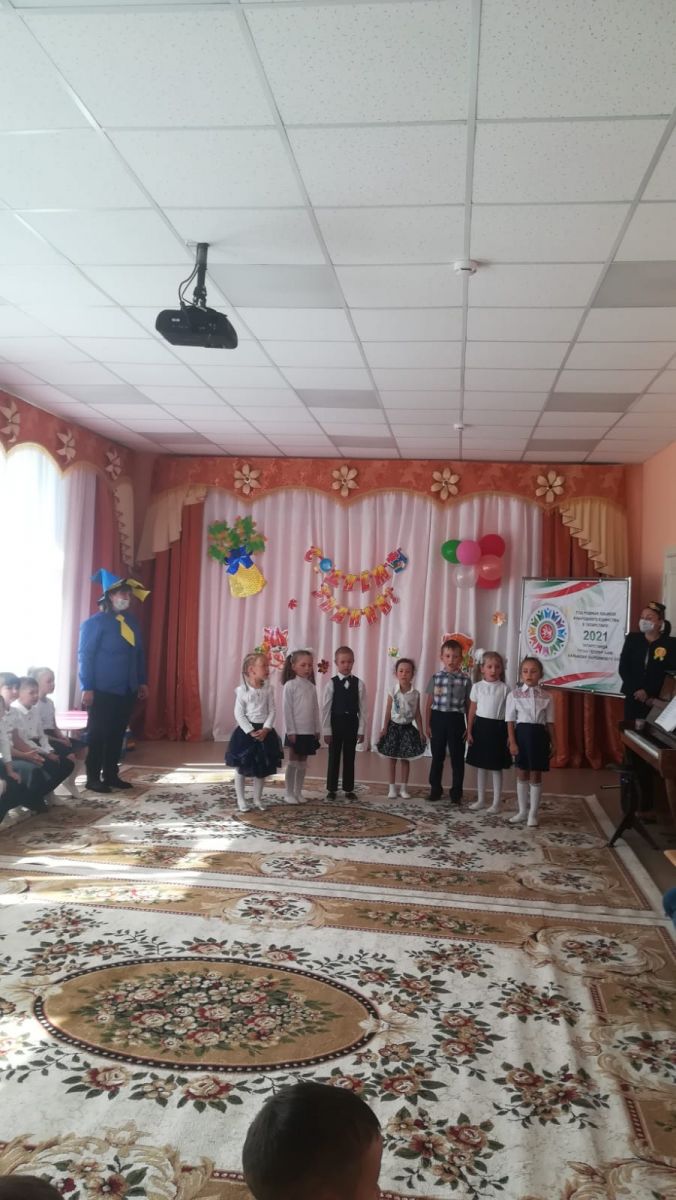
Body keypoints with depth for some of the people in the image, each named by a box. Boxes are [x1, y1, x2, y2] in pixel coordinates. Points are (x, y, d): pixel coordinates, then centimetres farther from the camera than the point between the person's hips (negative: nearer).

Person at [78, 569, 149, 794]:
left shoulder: (131, 620, 10)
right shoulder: (95, 622, -9)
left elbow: (139, 653, 15)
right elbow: (85, 655, -11)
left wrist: (142, 682, 12)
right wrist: (87, 688, -16)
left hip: (127, 690, 6)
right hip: (103, 690, -6)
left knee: (117, 734, 12)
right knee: (98, 735, 2)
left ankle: (111, 775, 22)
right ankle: (93, 778, 11)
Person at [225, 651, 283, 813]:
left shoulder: (268, 689, 0)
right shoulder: (242, 690, -11)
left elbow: (272, 711, -1)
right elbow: (239, 714, -11)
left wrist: (266, 729, -14)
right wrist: (251, 731, -17)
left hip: (264, 731, 4)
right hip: (246, 731, -4)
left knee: (262, 768, 11)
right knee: (242, 767, 4)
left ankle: (257, 799, 25)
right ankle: (241, 800, 18)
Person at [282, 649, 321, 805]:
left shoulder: (312, 686, 7)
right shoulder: (290, 685, -9)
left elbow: (315, 709, 10)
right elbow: (287, 709, -11)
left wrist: (317, 729, 7)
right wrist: (291, 731, -14)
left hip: (309, 731, 5)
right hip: (296, 731, -5)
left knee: (303, 762, 11)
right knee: (293, 761, 2)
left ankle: (298, 792, 19)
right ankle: (289, 793, 10)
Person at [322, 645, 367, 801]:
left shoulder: (359, 684, -2)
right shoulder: (332, 683, -7)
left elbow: (362, 708, 0)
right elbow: (325, 708, -6)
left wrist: (361, 729, -2)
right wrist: (327, 730, -8)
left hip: (352, 723, 1)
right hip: (336, 723, -1)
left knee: (350, 757, 10)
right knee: (334, 757, 7)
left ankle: (349, 789, 21)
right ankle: (331, 789, 18)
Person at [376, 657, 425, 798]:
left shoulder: (415, 693, -5)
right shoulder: (393, 692, -9)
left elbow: (417, 714, 0)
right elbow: (388, 712, -3)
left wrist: (421, 732, 0)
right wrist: (384, 729, -4)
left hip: (408, 728, 1)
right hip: (394, 726, -1)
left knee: (405, 759, 7)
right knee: (392, 759, 7)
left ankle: (404, 788, 19)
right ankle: (392, 787, 17)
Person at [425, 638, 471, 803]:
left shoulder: (465, 679, -2)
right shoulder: (436, 677, 1)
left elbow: (469, 704, 2)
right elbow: (429, 702, 4)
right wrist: (427, 724, 1)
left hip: (456, 719, -1)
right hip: (438, 718, 1)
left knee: (457, 757, 6)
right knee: (437, 756, 12)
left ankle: (456, 792, 18)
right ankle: (435, 789, 25)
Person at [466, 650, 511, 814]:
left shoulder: (504, 688, -4)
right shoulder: (477, 687, 0)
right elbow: (472, 711, 4)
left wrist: (510, 734, -4)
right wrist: (469, 731, 2)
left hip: (497, 727, -2)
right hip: (481, 726, 2)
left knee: (496, 767, 6)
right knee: (480, 766, 11)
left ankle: (497, 801, 17)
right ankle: (481, 799, 23)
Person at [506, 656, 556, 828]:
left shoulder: (546, 697, 2)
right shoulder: (514, 695, -2)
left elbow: (550, 722, 6)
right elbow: (510, 721, -2)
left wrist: (554, 743, 4)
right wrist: (512, 742, -8)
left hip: (539, 735, 0)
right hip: (522, 733, 0)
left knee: (536, 776, 6)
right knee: (522, 774, 10)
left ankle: (533, 813, 16)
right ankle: (522, 811, 24)